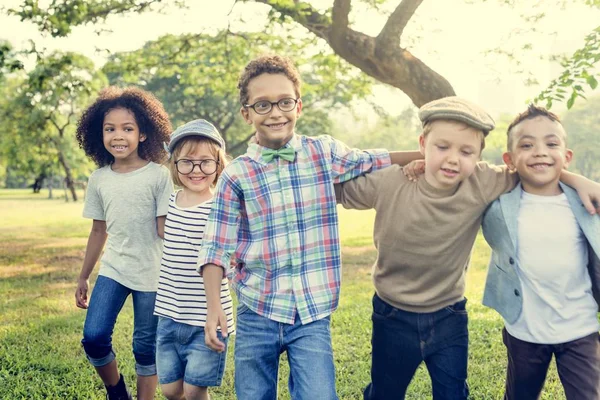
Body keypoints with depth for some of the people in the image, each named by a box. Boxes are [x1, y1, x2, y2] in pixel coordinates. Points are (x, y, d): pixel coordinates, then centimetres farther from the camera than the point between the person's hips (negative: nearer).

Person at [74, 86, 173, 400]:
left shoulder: (159, 176, -10)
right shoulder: (98, 179, 3)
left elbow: (165, 230, -9)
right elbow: (99, 231, 12)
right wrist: (83, 277, 17)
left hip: (151, 274, -3)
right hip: (112, 269, 4)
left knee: (145, 348, 6)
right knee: (93, 337, -7)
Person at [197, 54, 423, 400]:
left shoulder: (326, 153, 0)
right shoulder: (236, 175, -3)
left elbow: (373, 162, 14)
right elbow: (216, 247, -2)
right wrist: (214, 305, -11)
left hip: (313, 316, 0)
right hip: (256, 313, 0)